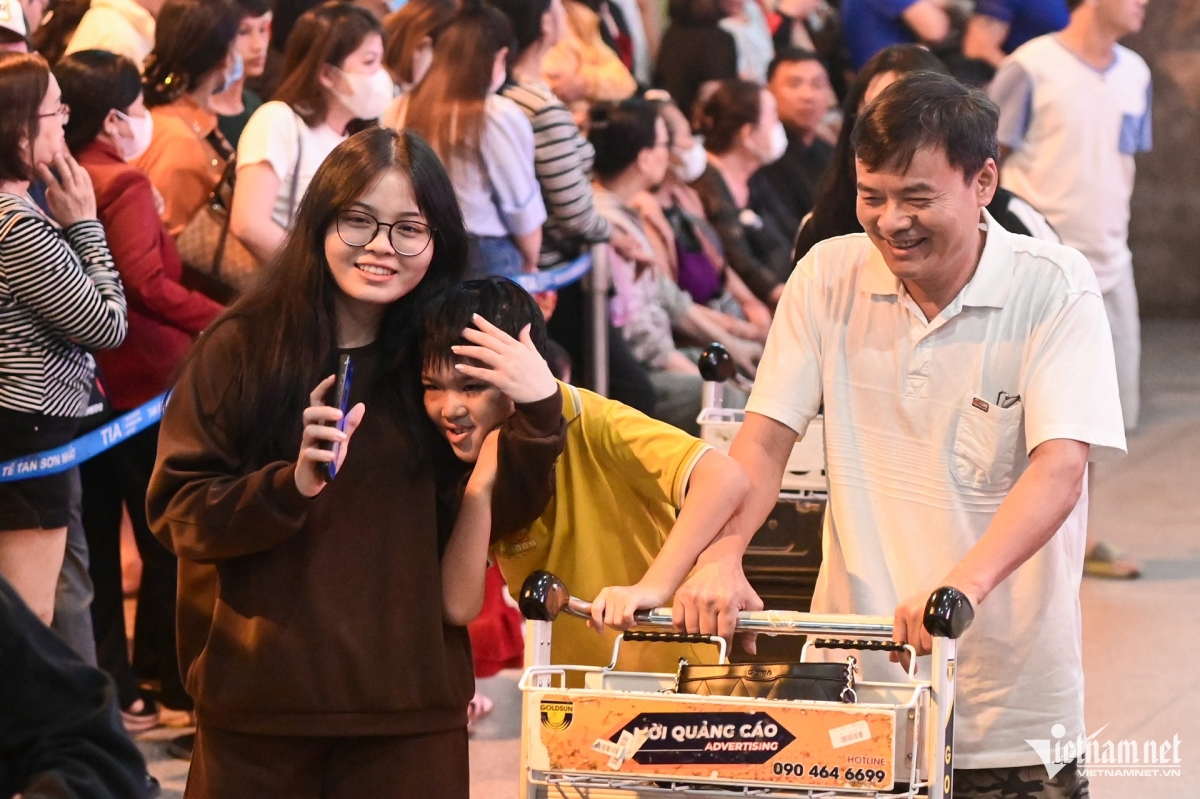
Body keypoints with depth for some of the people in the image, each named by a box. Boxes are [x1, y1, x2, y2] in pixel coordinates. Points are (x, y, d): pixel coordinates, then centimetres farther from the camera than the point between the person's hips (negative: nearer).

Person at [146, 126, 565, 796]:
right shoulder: (240, 350, -1)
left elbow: (505, 514, 2)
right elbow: (177, 510, -5)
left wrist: (538, 411, -14)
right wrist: (290, 485, -20)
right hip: (259, 703, -1)